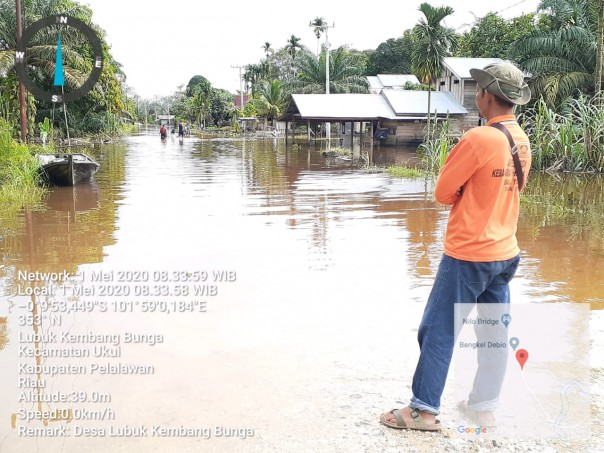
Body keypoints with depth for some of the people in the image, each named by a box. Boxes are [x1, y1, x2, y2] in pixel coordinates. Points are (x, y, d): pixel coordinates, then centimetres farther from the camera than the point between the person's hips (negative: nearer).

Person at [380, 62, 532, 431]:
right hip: (505, 252, 8)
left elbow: (443, 192, -13)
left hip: (468, 255, -8)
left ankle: (424, 410, 8)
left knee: (438, 331, 1)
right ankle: (484, 404, 25)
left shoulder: (479, 138, -19)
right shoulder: (522, 139, 6)